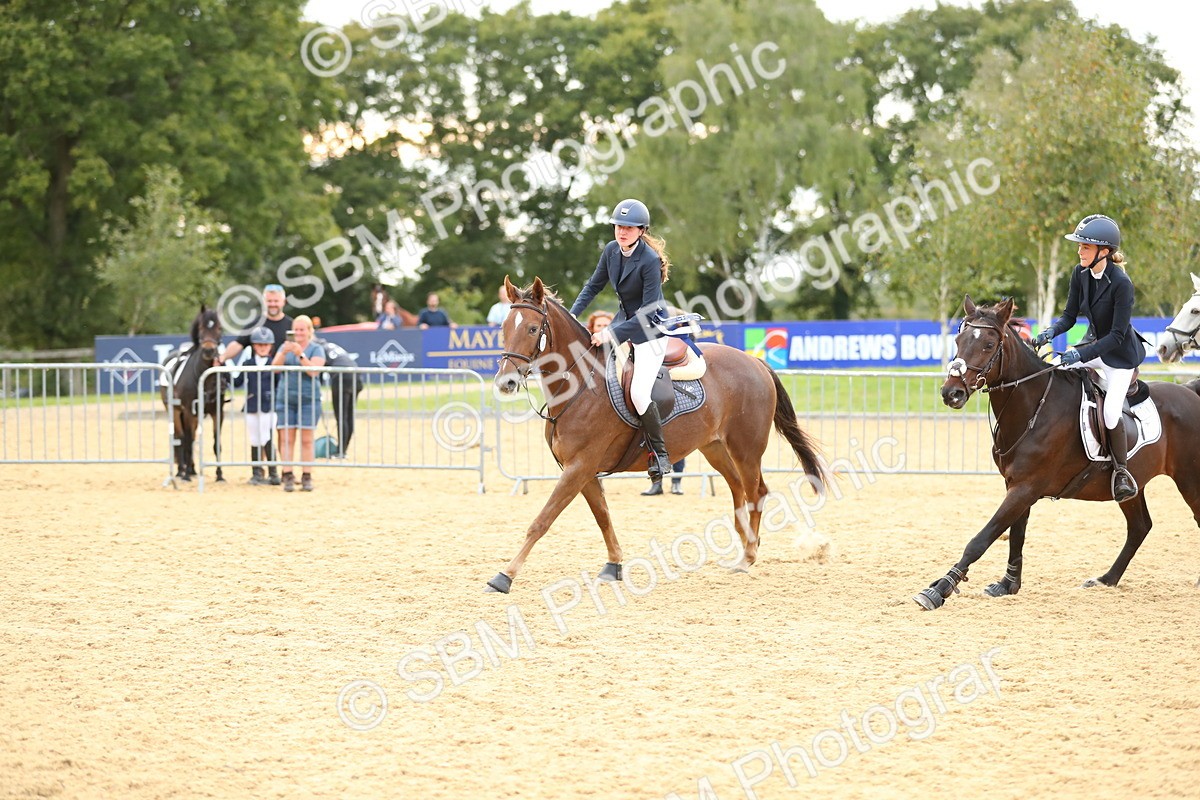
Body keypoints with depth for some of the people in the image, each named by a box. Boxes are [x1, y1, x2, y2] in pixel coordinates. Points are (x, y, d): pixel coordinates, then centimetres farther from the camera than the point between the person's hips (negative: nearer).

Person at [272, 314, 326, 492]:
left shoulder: (316, 349, 3)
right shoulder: (286, 346, 13)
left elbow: (313, 370, -11)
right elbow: (275, 367, 0)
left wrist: (300, 355, -23)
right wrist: (284, 353, -18)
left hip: (308, 399, -2)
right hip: (286, 399, 2)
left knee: (306, 440, -2)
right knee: (286, 439, -4)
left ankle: (307, 477, 0)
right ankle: (288, 476, -4)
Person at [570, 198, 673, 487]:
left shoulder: (650, 261, -25)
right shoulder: (612, 250, -4)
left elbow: (648, 311, -25)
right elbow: (594, 285, 10)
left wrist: (612, 334, -27)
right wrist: (572, 315, -2)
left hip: (651, 329, -8)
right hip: (625, 319, 8)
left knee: (638, 392, -20)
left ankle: (660, 454, -4)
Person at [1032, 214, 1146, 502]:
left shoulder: (1121, 284, -27)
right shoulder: (1080, 273, -7)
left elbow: (1117, 335, -26)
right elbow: (1069, 316, 0)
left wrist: (1082, 354, -34)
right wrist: (1051, 332, -21)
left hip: (1120, 354, -7)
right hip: (1093, 344, 7)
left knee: (1110, 414, -21)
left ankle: (1122, 470, 3)